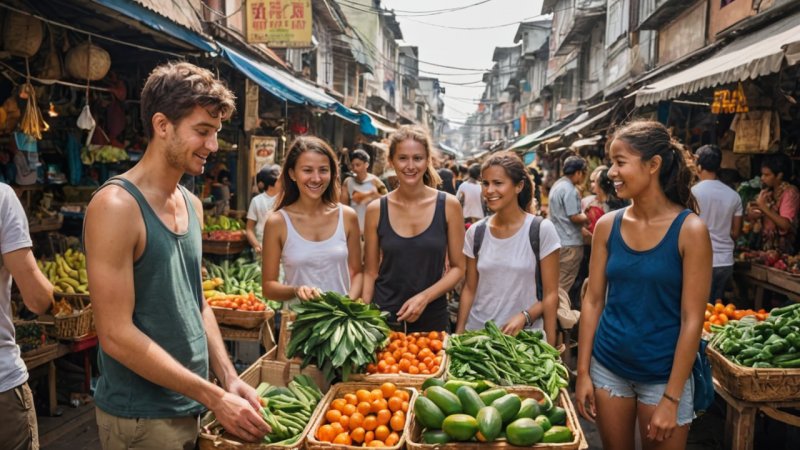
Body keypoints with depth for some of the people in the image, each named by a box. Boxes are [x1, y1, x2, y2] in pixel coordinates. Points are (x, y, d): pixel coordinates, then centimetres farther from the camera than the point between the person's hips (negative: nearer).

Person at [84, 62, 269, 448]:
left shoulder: (192, 205, 5)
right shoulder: (117, 206, -19)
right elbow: (116, 335, -21)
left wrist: (229, 378, 1)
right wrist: (215, 398, -19)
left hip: (191, 406, 7)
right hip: (142, 417, -7)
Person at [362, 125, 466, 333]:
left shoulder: (449, 205, -5)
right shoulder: (376, 210, -3)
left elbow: (458, 267, -1)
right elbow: (370, 272, 2)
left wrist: (424, 297, -14)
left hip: (432, 319, 0)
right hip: (384, 317, 0)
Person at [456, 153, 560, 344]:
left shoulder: (542, 230, -9)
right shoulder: (475, 233, 0)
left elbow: (550, 294, -7)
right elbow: (469, 289, 6)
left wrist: (524, 316, -19)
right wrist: (458, 333, 0)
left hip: (525, 336, -3)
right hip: (476, 333, 3)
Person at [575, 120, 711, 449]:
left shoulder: (689, 230, -13)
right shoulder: (607, 225, -3)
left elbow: (692, 320, -14)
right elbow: (593, 301, 1)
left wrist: (671, 399, -14)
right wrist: (583, 372, 0)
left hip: (663, 374, -3)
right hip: (608, 367, 4)